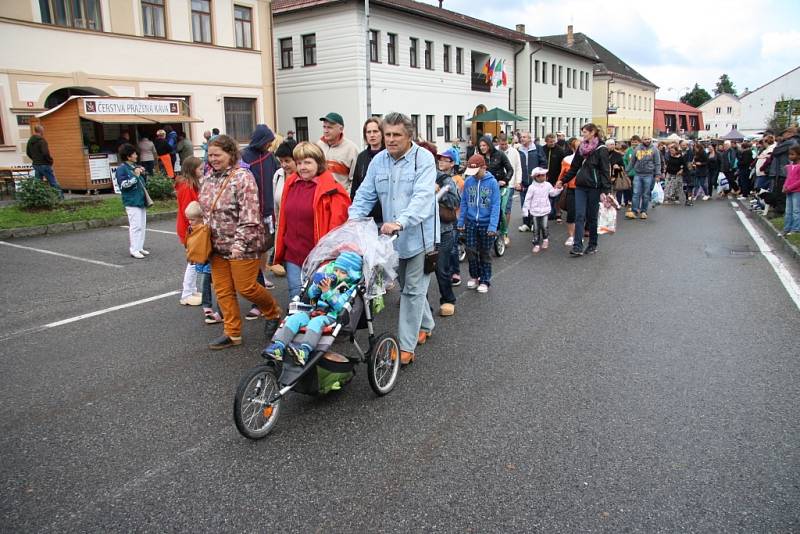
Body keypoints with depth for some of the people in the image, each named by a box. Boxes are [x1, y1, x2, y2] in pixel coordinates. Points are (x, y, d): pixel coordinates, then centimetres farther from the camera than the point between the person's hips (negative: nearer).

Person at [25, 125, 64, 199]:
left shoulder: (30, 141, 10)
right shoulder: (41, 140, -15)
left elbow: (28, 152, 18)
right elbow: (45, 153, -23)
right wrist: (50, 161, -8)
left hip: (35, 164, 8)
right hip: (44, 164, -8)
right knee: (53, 182, -2)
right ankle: (60, 197, 0)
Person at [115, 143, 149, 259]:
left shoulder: (135, 167, 15)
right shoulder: (122, 169, -8)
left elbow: (144, 183, 22)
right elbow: (123, 185, -17)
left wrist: (143, 174, 4)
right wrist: (135, 176, -17)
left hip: (141, 201, 8)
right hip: (132, 202, -8)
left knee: (142, 225, 11)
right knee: (135, 226, -10)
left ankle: (140, 247, 19)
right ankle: (134, 250, -4)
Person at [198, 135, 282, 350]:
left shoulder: (242, 177, -15)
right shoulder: (208, 178, 8)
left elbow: (249, 216, -21)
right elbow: (204, 210, 18)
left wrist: (239, 243, -25)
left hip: (242, 245, -7)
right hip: (217, 245, 8)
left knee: (245, 287, -1)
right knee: (223, 290, 9)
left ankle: (273, 313, 27)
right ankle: (232, 333, 22)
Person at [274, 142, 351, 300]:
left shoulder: (330, 189, -9)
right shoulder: (290, 184, 8)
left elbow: (337, 224, -10)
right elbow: (284, 220, 14)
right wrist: (280, 250, 14)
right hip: (292, 256, 4)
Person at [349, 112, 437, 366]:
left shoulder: (423, 159, -14)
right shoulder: (378, 161, 4)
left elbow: (422, 197, -27)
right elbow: (365, 195, 5)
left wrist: (400, 222, -41)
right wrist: (353, 220, -12)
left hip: (418, 235, -6)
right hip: (392, 237, 6)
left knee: (412, 290, -1)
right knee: (407, 286, 20)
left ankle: (407, 346, 7)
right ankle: (425, 324, 43)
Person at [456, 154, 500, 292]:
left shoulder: (492, 182, -11)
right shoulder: (468, 181, -2)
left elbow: (495, 206, -13)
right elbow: (464, 203, 4)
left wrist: (493, 226, -19)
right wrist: (460, 222, 2)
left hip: (486, 224, -2)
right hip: (470, 223, 3)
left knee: (485, 253, 9)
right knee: (471, 251, 7)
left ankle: (485, 281, 22)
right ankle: (474, 276, 29)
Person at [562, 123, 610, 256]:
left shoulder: (601, 149, -7)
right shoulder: (581, 147, 11)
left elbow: (604, 171, -11)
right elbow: (574, 167, 17)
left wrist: (605, 190, -18)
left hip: (594, 188, -5)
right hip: (580, 186, 5)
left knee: (592, 217, 5)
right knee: (579, 216, -4)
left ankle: (592, 245, 18)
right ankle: (577, 247, -7)